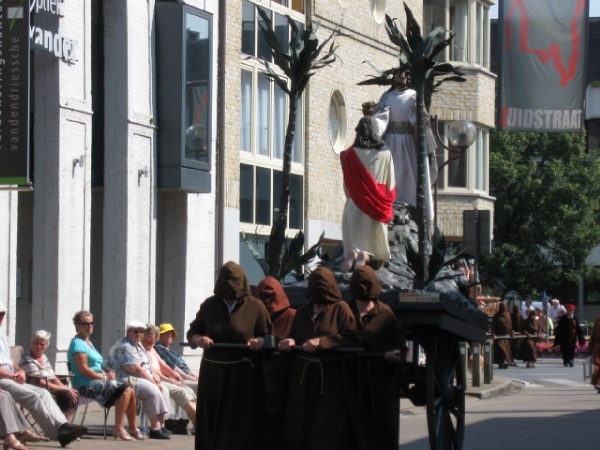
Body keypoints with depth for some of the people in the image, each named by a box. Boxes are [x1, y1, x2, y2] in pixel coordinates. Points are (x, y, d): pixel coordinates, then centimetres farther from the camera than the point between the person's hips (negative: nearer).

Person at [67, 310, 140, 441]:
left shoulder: (88, 342, 22)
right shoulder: (77, 343, -9)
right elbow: (83, 369, -18)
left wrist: (107, 374, 1)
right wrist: (105, 377, -14)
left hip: (98, 381, 10)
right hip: (87, 384, -10)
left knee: (130, 391, -3)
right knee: (125, 390, -23)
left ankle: (133, 428, 5)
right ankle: (118, 428, -24)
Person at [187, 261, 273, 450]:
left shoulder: (255, 307, -2)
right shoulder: (209, 305, 6)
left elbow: (270, 337, 1)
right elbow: (192, 332, 13)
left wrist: (260, 342, -21)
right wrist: (198, 339, -10)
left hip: (243, 377, -3)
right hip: (213, 374, 3)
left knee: (240, 427, -4)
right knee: (211, 426, 4)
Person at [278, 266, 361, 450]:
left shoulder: (341, 309, -2)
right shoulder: (302, 312, 15)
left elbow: (352, 338, -13)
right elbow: (294, 337, 17)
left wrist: (322, 342, -20)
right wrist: (290, 341, -7)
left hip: (330, 377, -5)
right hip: (302, 375, 5)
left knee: (329, 427, -6)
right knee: (301, 425, 3)